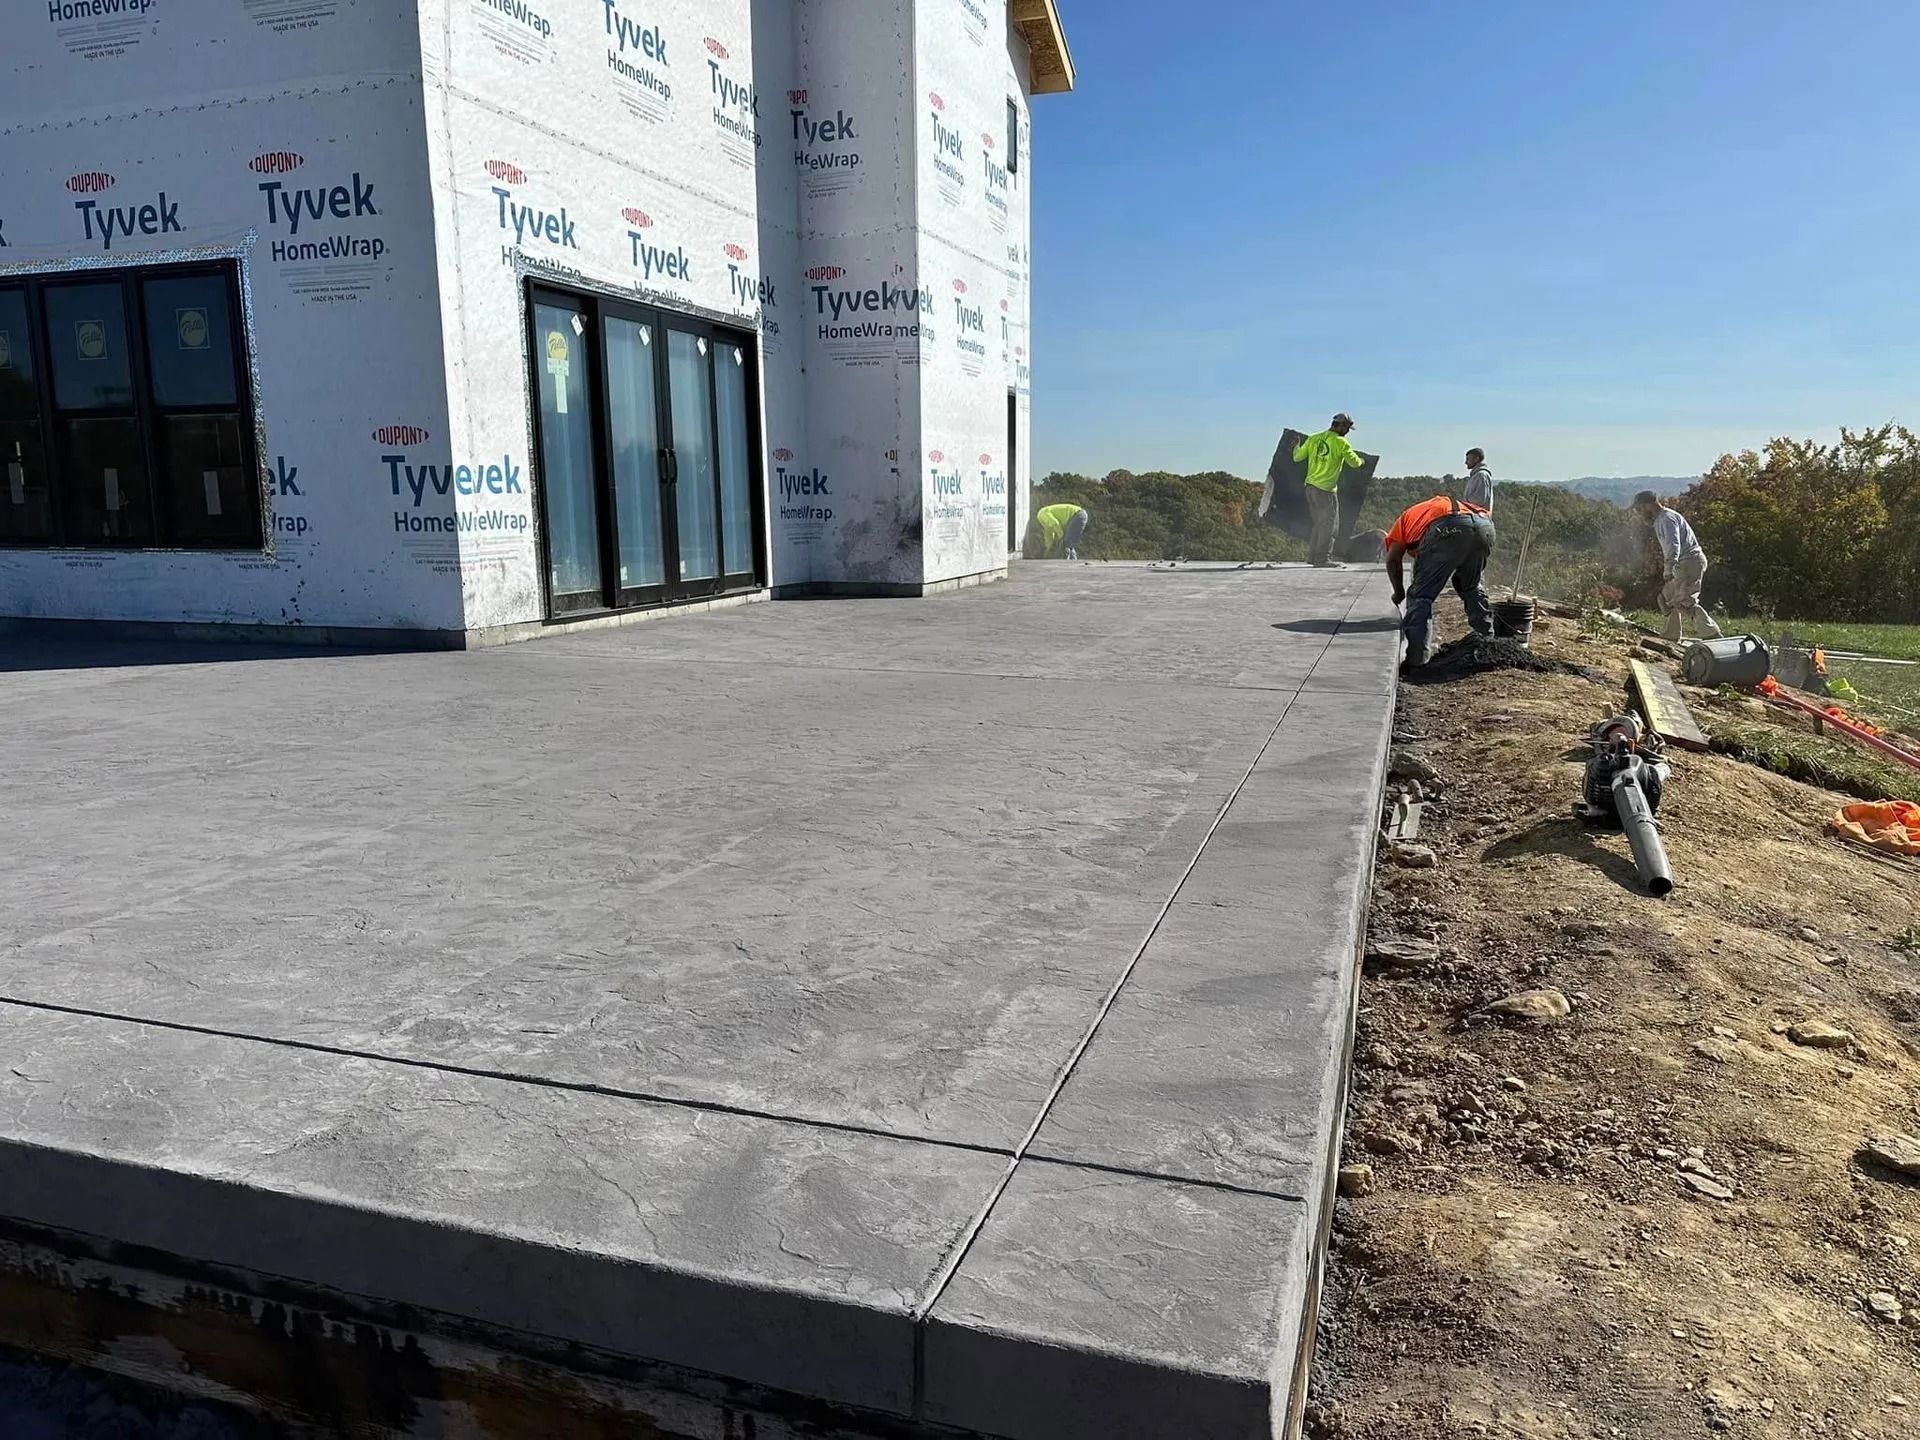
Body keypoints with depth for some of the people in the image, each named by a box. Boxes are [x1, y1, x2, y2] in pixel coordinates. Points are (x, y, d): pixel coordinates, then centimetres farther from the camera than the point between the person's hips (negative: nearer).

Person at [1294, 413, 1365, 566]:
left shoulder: (1313, 439, 7)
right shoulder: (1340, 442, -9)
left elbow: (1297, 457, 13)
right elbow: (1354, 463, -7)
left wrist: (1296, 447, 34)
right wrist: (1361, 461, 16)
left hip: (1310, 486, 7)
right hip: (1326, 489, -7)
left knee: (1319, 523, 17)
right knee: (1329, 524, 1)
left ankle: (1313, 555, 20)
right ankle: (1323, 558, -1)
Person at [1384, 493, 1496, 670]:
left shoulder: (1406, 517, 35)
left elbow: (1393, 559, 20)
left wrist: (1399, 592, 31)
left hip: (1448, 528, -5)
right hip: (1485, 525, 5)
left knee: (1421, 595, 5)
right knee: (1472, 588, 30)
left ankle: (1417, 658, -6)